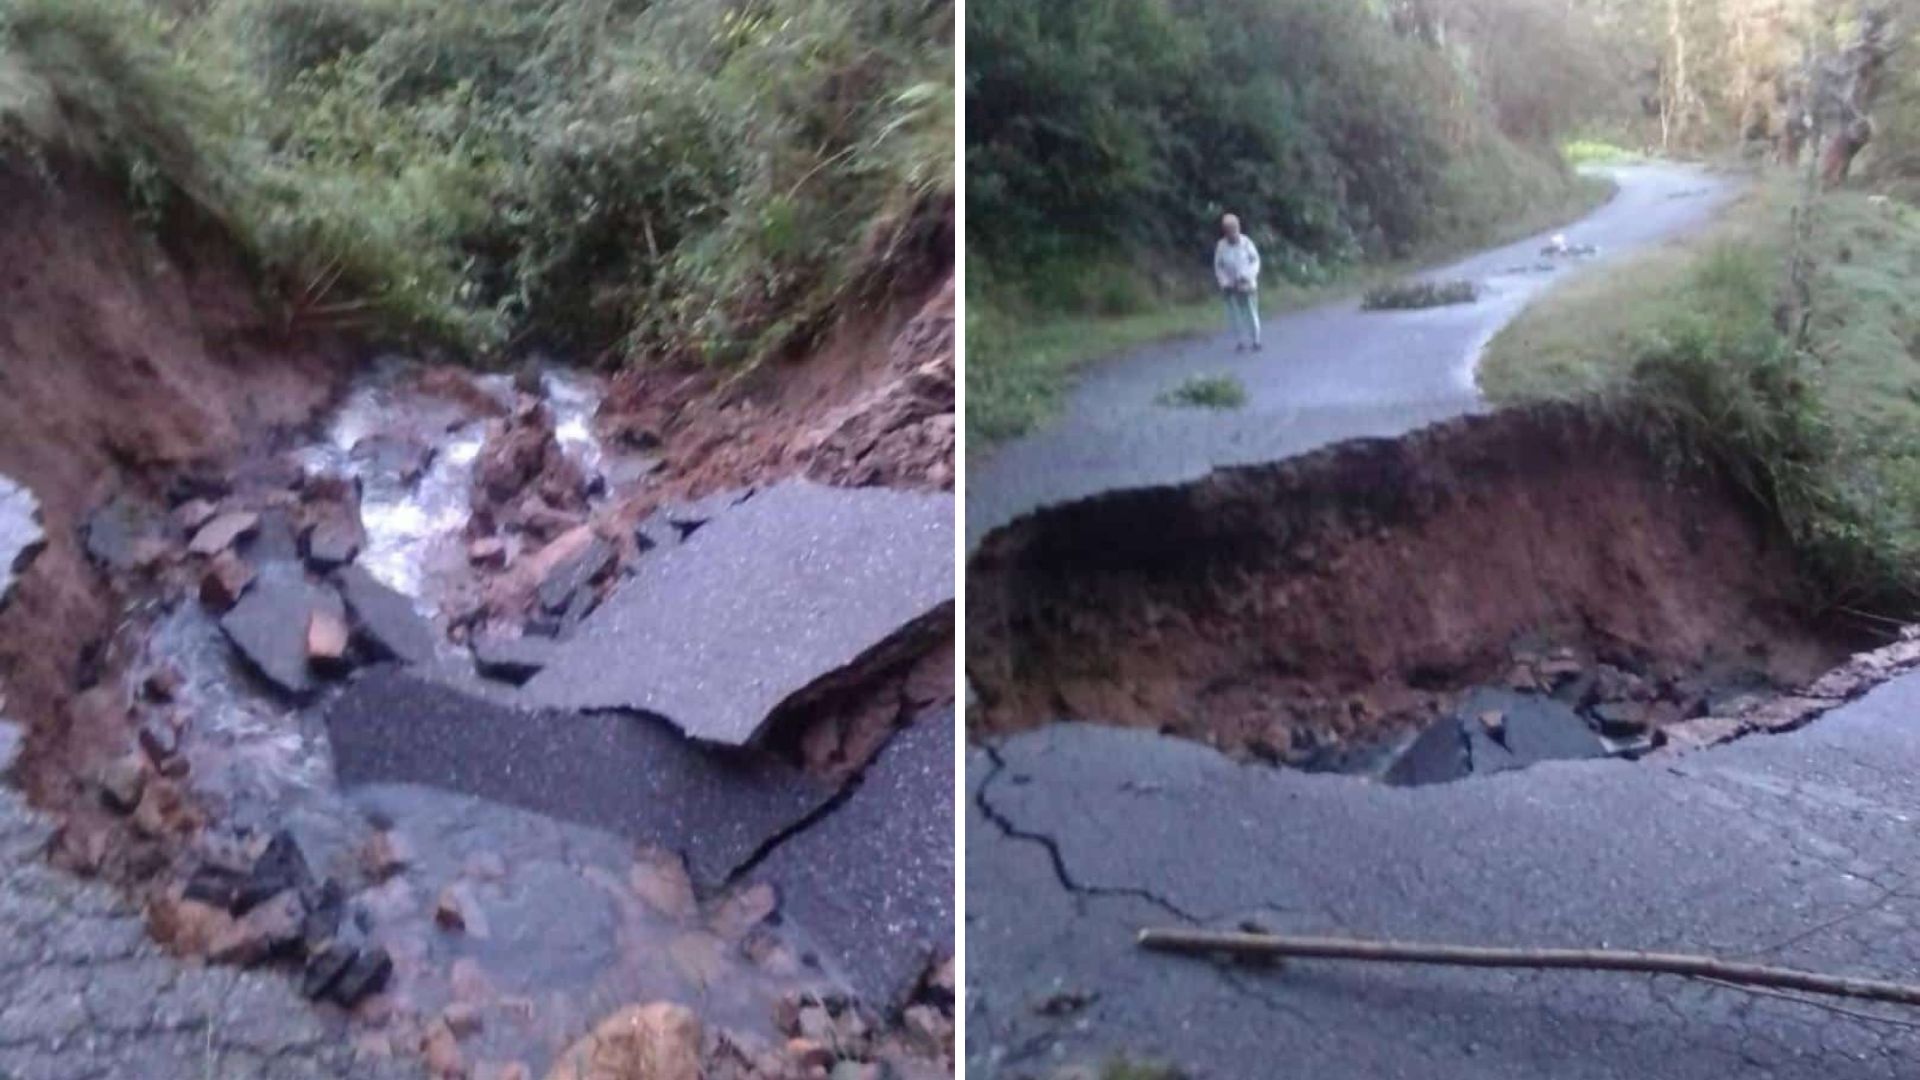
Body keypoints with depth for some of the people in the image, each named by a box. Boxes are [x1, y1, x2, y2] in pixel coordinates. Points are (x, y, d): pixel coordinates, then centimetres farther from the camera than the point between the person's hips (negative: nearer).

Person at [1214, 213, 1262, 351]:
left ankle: (1255, 340, 15)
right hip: (1231, 287, 1)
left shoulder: (1246, 242, -9)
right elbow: (1218, 266, 2)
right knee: (1235, 314, 0)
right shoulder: (1221, 246, -7)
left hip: (1247, 285, -1)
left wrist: (1249, 276, -14)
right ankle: (1240, 341, 11)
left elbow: (1255, 260, -1)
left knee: (1251, 313, 3)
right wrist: (1224, 282, -7)